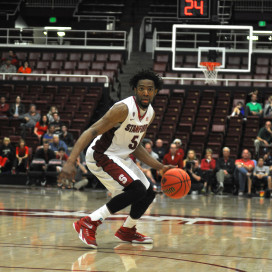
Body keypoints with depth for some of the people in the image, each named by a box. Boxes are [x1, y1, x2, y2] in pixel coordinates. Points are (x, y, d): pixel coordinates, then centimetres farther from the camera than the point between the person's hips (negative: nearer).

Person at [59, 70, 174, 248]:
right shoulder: (124, 109, -24)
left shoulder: (150, 113, 4)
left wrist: (160, 167, 10)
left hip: (121, 158, 9)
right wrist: (71, 162, -36)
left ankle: (127, 231, 39)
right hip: (100, 156, -9)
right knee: (137, 190, -24)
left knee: (149, 194, 15)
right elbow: (92, 132, -27)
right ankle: (89, 223, -19)